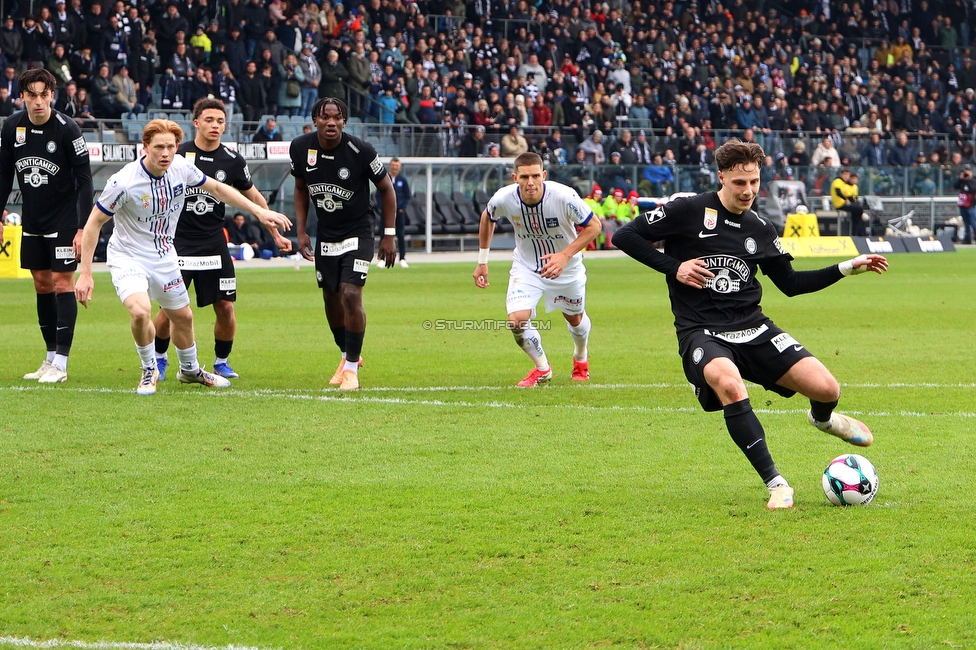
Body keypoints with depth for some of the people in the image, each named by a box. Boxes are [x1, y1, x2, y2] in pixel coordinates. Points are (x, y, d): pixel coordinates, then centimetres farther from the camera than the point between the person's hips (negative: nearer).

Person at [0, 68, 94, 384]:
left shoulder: (67, 129, -16)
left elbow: (84, 180, -13)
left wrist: (83, 227, -18)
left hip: (64, 220, -5)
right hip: (32, 221, 5)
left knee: (62, 283, -8)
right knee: (42, 284, 8)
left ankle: (60, 364, -8)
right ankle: (51, 357, 15)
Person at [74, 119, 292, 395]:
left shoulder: (181, 168, -11)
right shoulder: (123, 182, -27)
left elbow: (217, 188, 8)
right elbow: (94, 223, -17)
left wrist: (259, 211, 5)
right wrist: (85, 274, -19)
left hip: (164, 257, 6)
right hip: (129, 258, -6)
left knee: (182, 316, 17)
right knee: (140, 311, -29)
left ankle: (190, 370, 46)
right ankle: (149, 370, -1)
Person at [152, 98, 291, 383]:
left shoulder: (232, 160, 0)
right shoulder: (177, 155, -6)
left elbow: (253, 197, 14)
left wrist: (276, 234, 14)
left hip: (214, 245, 2)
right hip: (178, 244, -2)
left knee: (225, 307, -2)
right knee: (169, 308, -6)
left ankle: (221, 361, 18)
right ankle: (159, 359, 17)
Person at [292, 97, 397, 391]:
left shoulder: (360, 151, -20)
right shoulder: (300, 148, -8)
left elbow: (386, 188, -6)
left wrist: (389, 235, -7)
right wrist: (301, 231, 4)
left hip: (357, 234, -4)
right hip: (325, 236, 4)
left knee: (351, 295, -17)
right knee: (331, 299, 11)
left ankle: (351, 368, -8)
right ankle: (347, 356, 34)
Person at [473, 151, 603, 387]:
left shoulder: (564, 196, -32)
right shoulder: (503, 199, -25)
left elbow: (594, 225, -19)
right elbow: (487, 218, 0)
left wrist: (565, 255, -31)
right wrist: (482, 260, 2)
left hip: (566, 268, -1)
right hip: (526, 267, 1)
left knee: (575, 318, 19)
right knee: (516, 320, -18)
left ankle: (581, 359, 54)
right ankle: (542, 369, 10)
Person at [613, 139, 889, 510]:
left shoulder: (760, 229, 11)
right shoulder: (689, 212, -4)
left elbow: (790, 283, 20)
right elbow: (625, 236, -3)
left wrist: (849, 268, 15)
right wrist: (673, 267, -11)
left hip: (752, 327, 5)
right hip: (701, 334, -4)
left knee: (826, 389, -12)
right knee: (728, 384, -40)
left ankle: (822, 418, 31)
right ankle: (775, 484, -30)